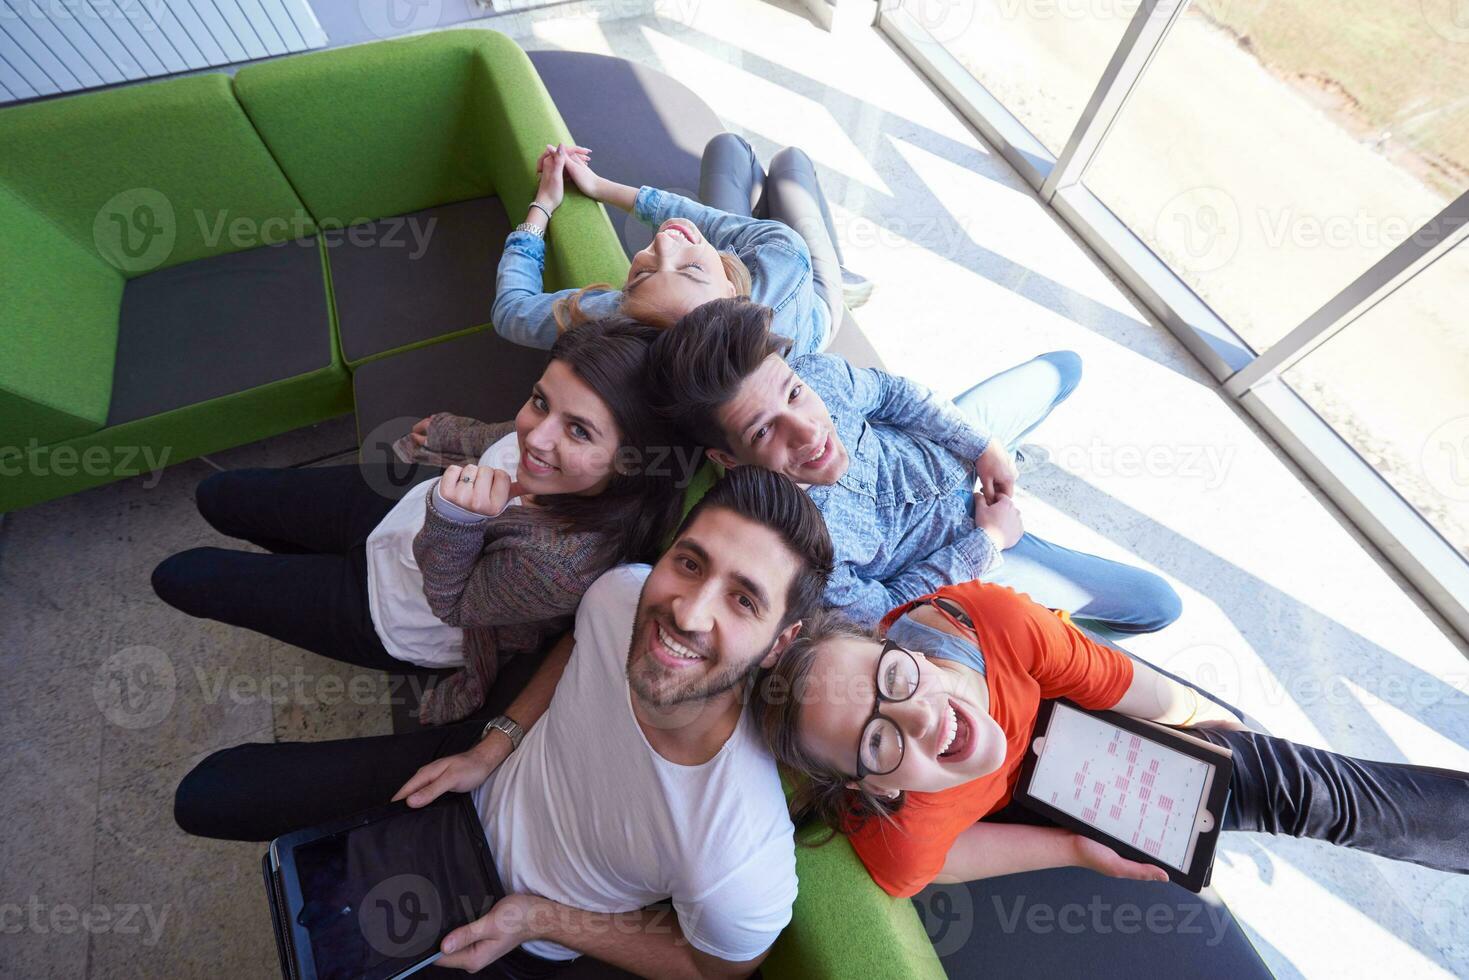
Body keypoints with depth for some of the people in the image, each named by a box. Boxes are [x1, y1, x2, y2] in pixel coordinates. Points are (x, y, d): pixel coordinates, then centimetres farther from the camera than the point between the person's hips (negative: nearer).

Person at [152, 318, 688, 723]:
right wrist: (447, 432, 17)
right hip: (406, 503, 6)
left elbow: (448, 600, -27)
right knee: (217, 496, 23)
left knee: (178, 578, 13)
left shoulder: (564, 563, -46)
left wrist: (457, 520, -46)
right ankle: (327, 564, 46)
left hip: (396, 620, -5)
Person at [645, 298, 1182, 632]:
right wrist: (988, 539, -16)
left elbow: (891, 392, -4)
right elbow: (884, 614, -23)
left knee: (1064, 366, 27)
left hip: (946, 446, 6)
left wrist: (981, 445, -6)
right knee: (1156, 604, 2)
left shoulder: (817, 372, -29)